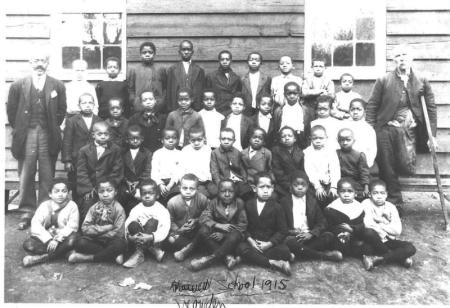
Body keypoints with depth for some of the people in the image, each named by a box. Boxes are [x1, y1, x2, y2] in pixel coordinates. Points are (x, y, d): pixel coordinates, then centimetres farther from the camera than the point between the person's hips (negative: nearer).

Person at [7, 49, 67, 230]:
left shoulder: (58, 86, 5)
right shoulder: (18, 86, 5)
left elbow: (61, 111, 8)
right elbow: (11, 111, 10)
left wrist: (53, 129, 4)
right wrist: (19, 130, 5)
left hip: (48, 137, 0)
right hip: (26, 136, 0)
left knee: (47, 178, 4)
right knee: (25, 177, 4)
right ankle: (27, 213, 16)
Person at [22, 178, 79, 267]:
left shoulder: (72, 206, -5)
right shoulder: (44, 205, 1)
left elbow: (72, 227, -13)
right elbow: (35, 226, -11)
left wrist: (57, 240, -25)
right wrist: (48, 240, -25)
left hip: (62, 239, -2)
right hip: (45, 239, 2)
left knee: (71, 241, -35)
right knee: (28, 245, -24)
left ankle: (39, 258, -25)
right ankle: (62, 252, -22)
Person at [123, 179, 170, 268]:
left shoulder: (162, 210, -5)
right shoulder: (136, 209, 4)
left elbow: (165, 228, -19)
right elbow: (127, 224, -10)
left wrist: (151, 237, -36)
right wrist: (129, 237, -31)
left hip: (154, 240, -2)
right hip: (139, 237, 2)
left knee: (152, 221, -28)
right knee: (133, 225, -25)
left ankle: (139, 252, -28)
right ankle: (154, 250, -28)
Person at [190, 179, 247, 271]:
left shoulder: (239, 203, -2)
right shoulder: (214, 203, 1)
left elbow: (242, 224, -7)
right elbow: (203, 218, -11)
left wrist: (223, 235, -18)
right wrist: (219, 225, -28)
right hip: (216, 232, 2)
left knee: (235, 236, -36)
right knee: (203, 231, -28)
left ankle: (210, 258, -33)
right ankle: (227, 257, -32)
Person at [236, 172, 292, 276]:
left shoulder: (276, 207, -1)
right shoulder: (248, 205, 5)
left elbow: (282, 231, -4)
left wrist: (268, 244, -15)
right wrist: (250, 240, -14)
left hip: (271, 243, -1)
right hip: (252, 242, 1)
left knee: (284, 251, -30)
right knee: (241, 248, -30)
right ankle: (274, 263, -30)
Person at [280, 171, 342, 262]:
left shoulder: (312, 201, 13)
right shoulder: (284, 202, 5)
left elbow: (322, 222, 5)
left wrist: (311, 233, -14)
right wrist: (291, 232, -18)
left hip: (309, 236, 3)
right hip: (293, 237, -2)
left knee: (329, 236, -21)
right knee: (288, 241, -36)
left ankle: (300, 252, -27)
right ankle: (323, 255, -30)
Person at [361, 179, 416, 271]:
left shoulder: (391, 207, 4)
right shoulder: (366, 204, -5)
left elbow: (397, 230, -8)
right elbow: (368, 224, -23)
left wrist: (381, 221, -12)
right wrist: (387, 226, -13)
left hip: (388, 241, 3)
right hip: (375, 241, -3)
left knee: (410, 248, -20)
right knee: (369, 232, -36)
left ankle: (376, 259, -25)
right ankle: (400, 257, -20)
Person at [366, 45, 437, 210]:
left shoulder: (422, 81, 9)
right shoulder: (384, 80, 4)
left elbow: (431, 107, 9)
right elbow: (372, 106, 3)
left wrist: (432, 134, 2)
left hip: (409, 131, 1)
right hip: (386, 130, -1)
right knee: (388, 171, 1)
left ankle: (396, 204, 17)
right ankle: (394, 204, 13)